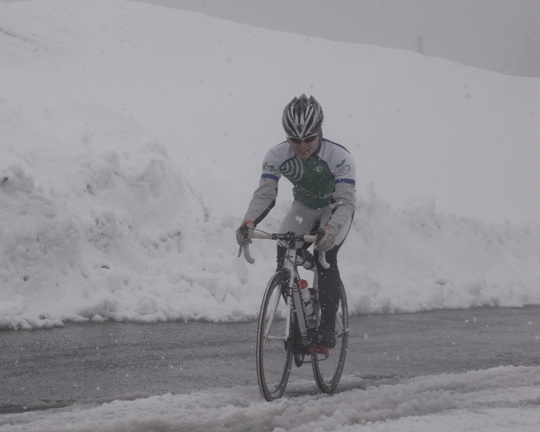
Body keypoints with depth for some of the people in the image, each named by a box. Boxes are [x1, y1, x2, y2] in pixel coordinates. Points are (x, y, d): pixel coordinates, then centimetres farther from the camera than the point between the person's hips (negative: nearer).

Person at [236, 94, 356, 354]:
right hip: (304, 207, 4)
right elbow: (264, 194, -28)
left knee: (325, 256, -26)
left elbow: (346, 202, -40)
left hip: (336, 209, -4)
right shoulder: (277, 156, -24)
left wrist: (329, 230, -59)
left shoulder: (339, 157, -34)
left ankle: (326, 332, -20)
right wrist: (248, 223, -48)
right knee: (285, 255, -18)